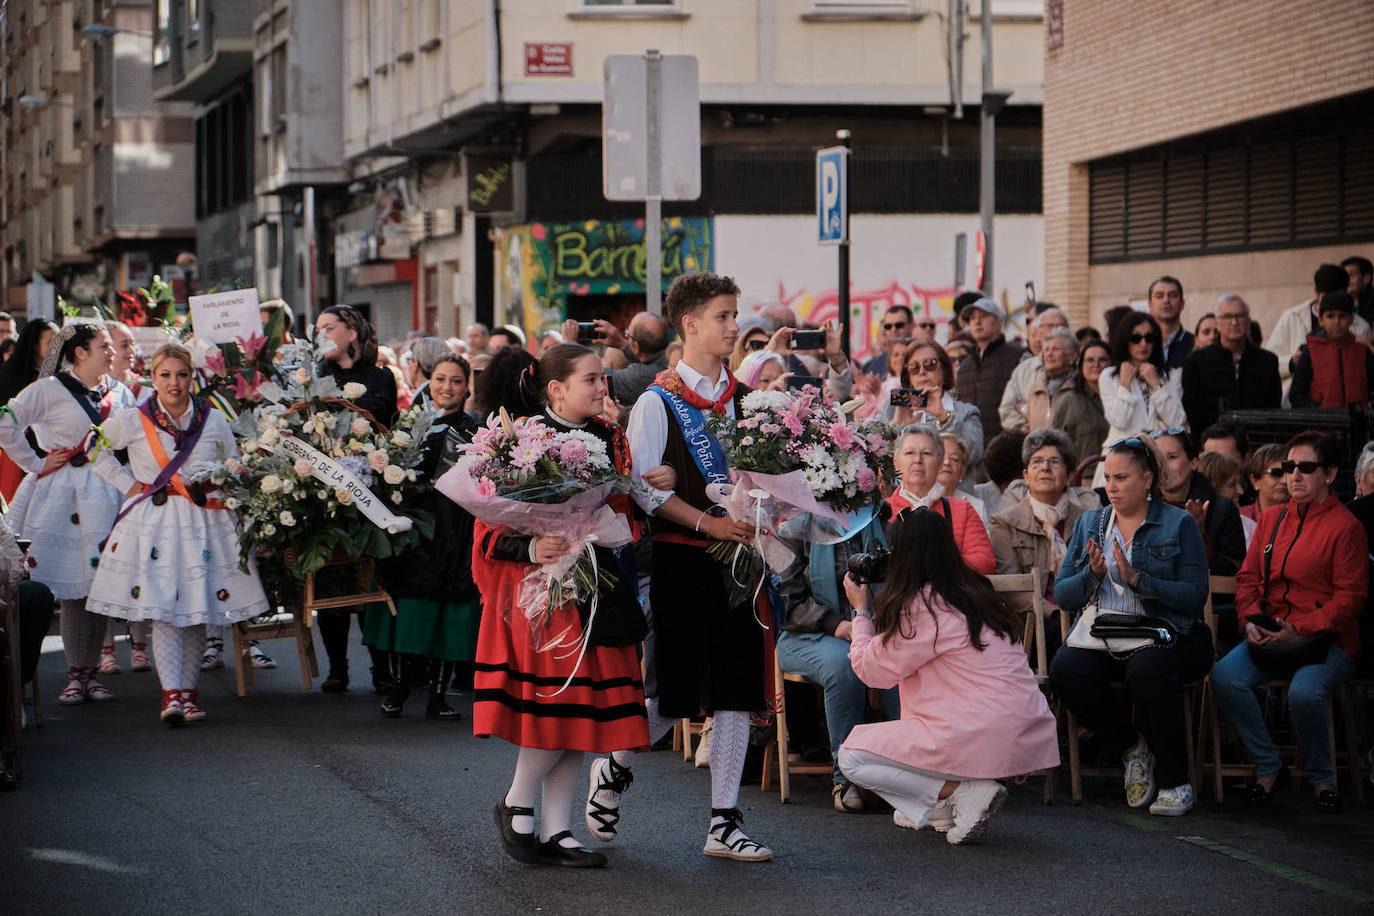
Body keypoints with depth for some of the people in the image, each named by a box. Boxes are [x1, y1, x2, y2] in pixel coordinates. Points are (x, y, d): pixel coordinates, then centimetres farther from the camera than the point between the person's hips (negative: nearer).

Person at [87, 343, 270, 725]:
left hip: (203, 522, 2)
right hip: (153, 521, -2)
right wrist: (127, 483, 6)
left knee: (197, 609, 1)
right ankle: (171, 693, -15)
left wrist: (219, 493, 2)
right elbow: (95, 450, 14)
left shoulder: (213, 421, 6)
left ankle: (188, 689, 10)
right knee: (162, 610, -11)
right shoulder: (131, 421, 1)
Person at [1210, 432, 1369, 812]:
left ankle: (1322, 778, -6)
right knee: (1225, 677, -23)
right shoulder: (1272, 518, 15)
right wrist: (1252, 620, -3)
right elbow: (1248, 577, 17)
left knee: (1304, 692, -35)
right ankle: (1267, 767, -5)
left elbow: (1349, 598, -8)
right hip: (1270, 637, 5)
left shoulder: (1345, 525, -4)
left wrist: (1299, 631, -17)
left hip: (1327, 641, -5)